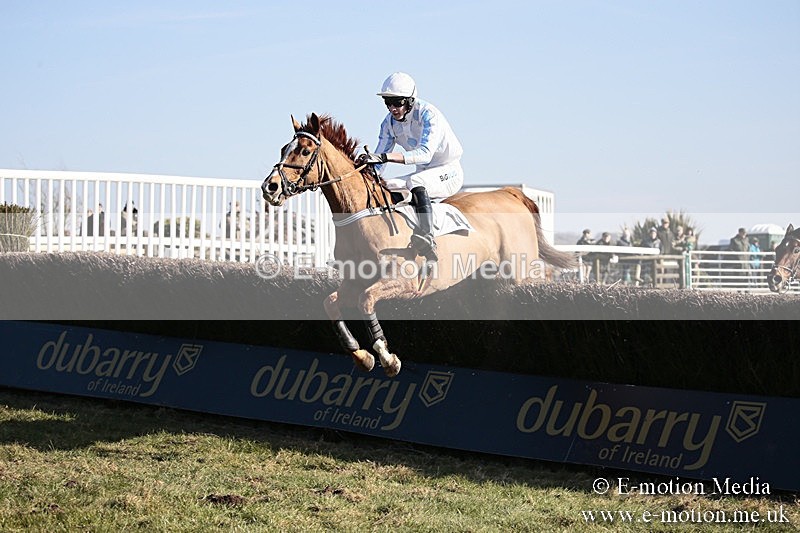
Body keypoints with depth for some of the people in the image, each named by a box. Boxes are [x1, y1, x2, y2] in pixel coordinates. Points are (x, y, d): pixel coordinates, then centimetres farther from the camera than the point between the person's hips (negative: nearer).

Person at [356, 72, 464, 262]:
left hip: (449, 172, -8)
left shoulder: (428, 114, -24)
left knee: (415, 183, -36)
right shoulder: (390, 122, -2)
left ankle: (426, 240, -48)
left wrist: (385, 157, -46)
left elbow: (425, 153, -37)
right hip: (423, 174, 8)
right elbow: (379, 161, 1)